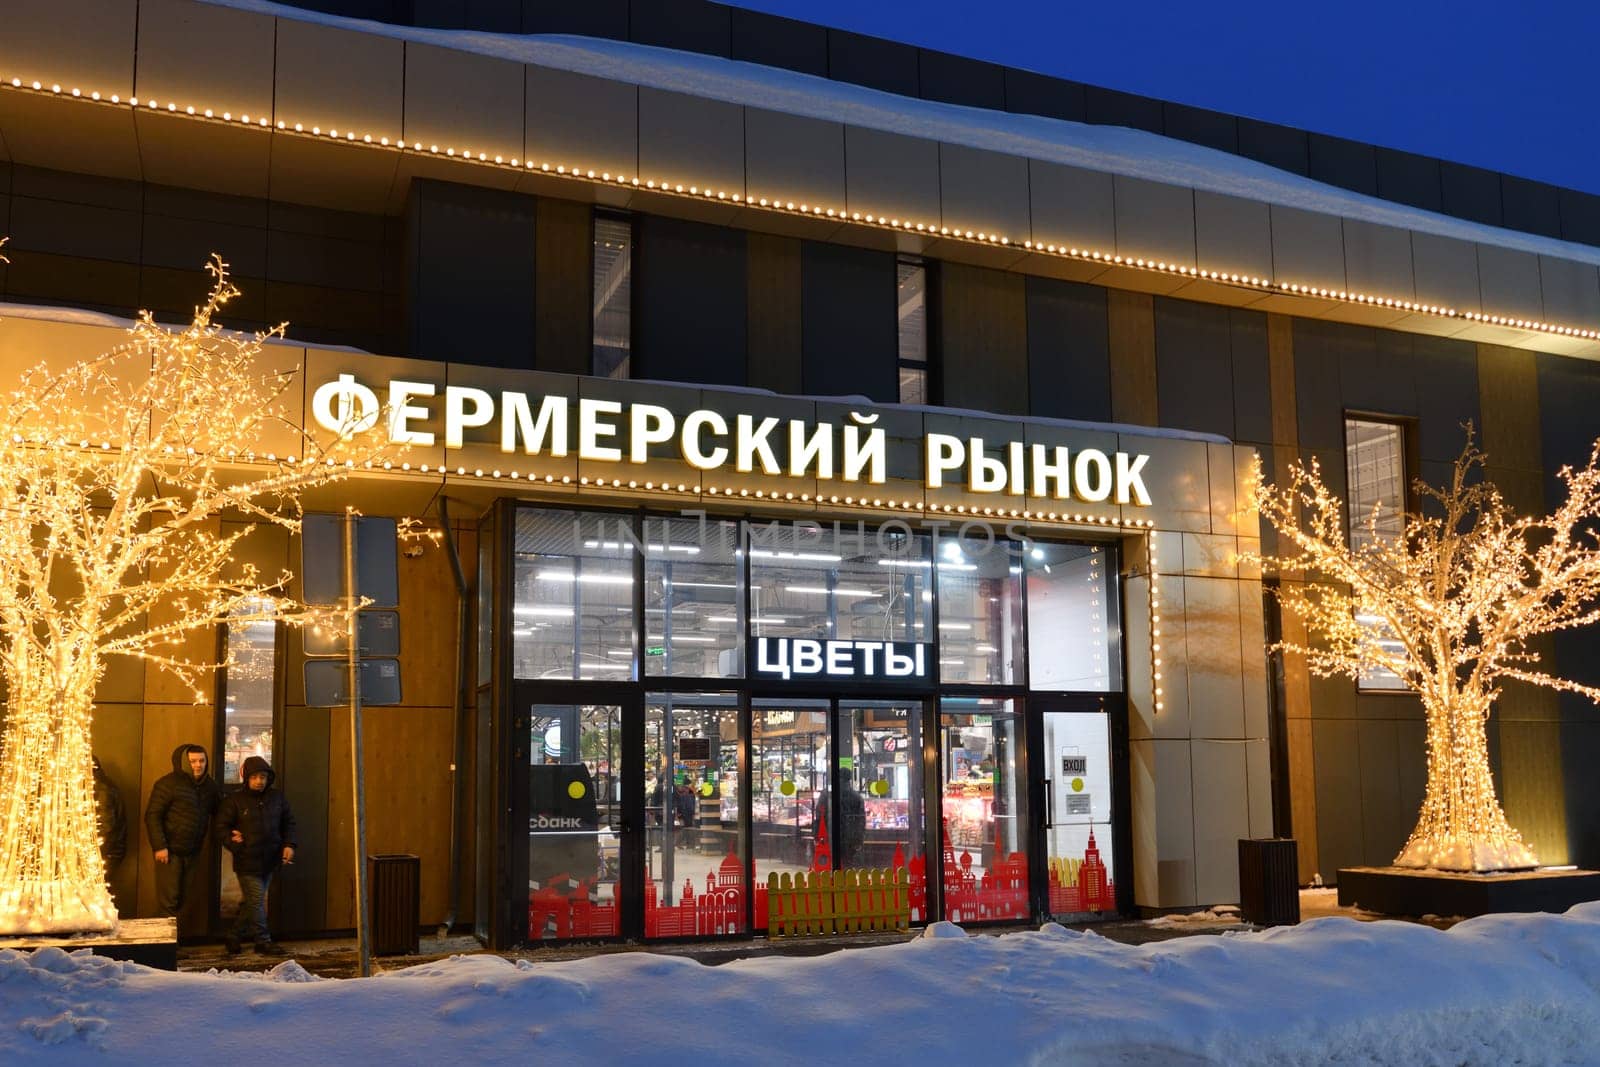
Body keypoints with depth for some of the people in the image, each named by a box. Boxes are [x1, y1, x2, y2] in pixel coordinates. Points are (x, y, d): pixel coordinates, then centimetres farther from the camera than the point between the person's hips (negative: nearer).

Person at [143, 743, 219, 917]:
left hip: (193, 852, 6)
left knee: (185, 899, 10)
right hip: (170, 851, -6)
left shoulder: (209, 786, 7)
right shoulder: (168, 784, -11)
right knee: (168, 901, -6)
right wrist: (159, 846, -18)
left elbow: (217, 814, 18)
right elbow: (152, 816, -13)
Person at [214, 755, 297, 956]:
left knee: (251, 902, 13)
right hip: (247, 862, -4)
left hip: (270, 861, 5)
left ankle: (234, 938, 26)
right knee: (256, 901, -4)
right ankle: (263, 941, 5)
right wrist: (233, 843, -19)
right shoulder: (234, 800, -5)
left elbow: (288, 823, 15)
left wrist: (289, 844, 2)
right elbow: (222, 827, -3)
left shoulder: (277, 797, 7)